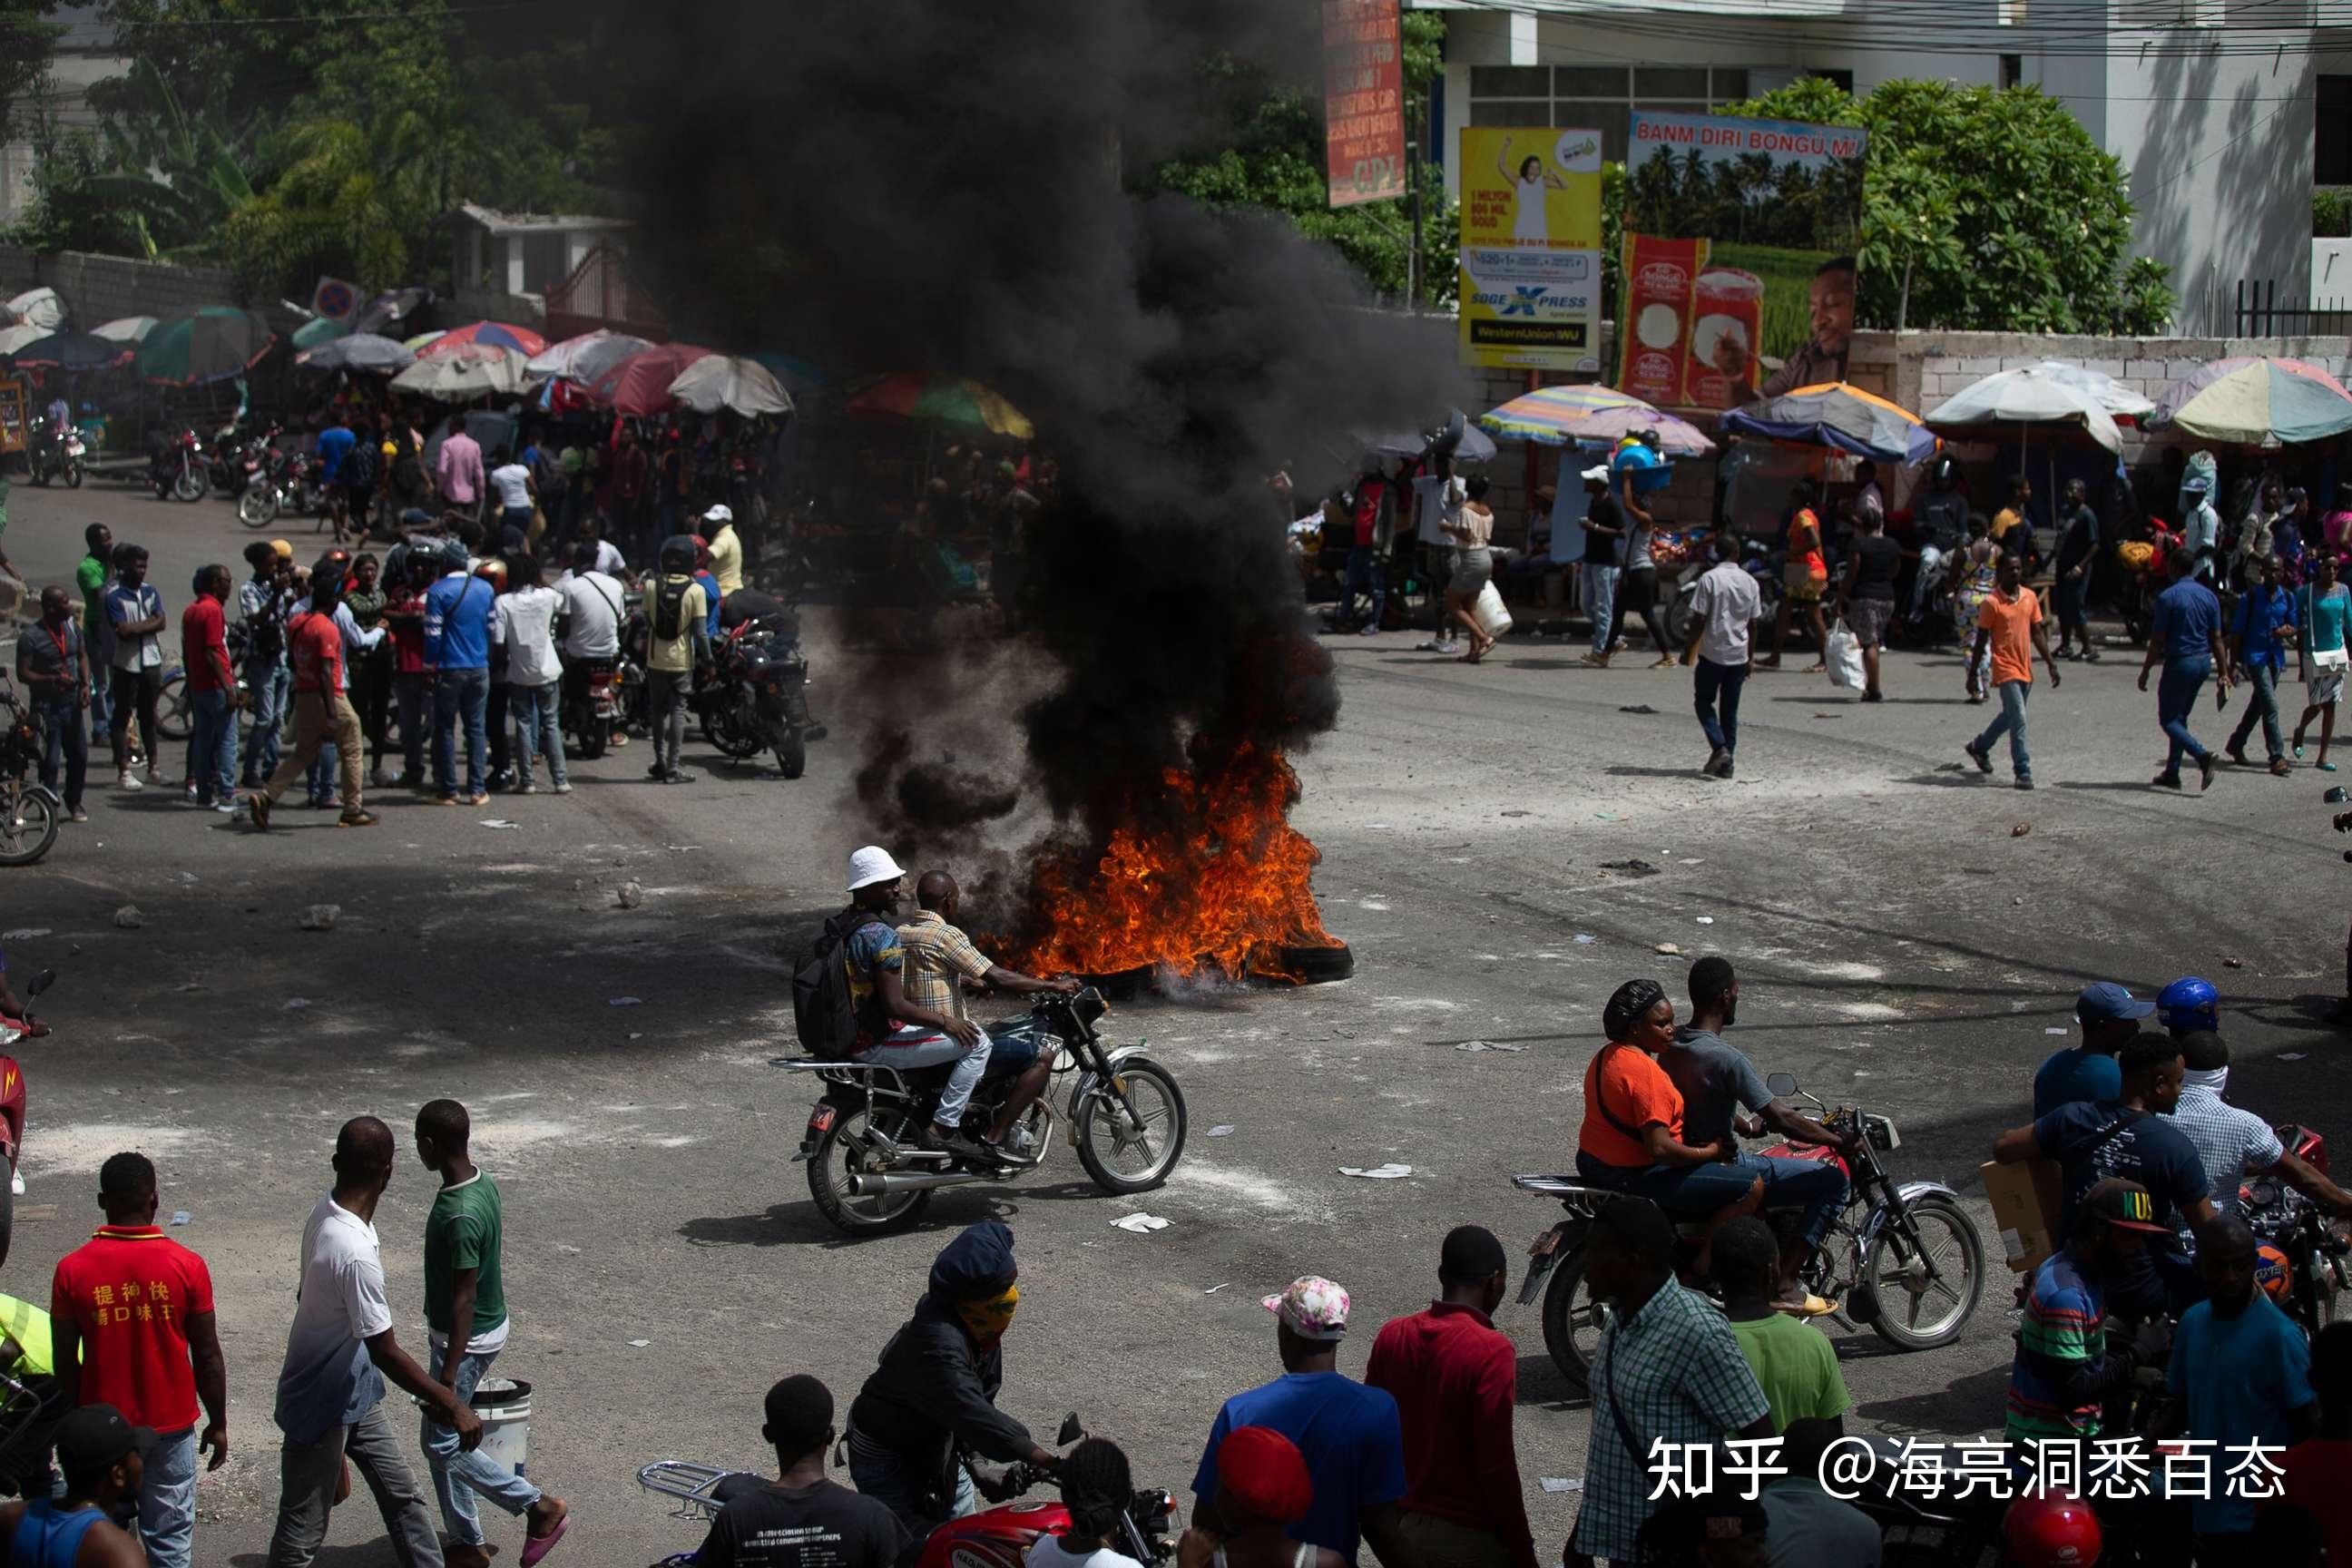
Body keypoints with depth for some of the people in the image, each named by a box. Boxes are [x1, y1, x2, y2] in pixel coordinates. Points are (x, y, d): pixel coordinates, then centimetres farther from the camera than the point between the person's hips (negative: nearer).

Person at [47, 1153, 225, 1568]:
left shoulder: (72, 1270, -10)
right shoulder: (186, 1266, -12)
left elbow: (63, 1362, -3)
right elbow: (207, 1356, -7)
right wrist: (218, 1424, 6)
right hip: (171, 1425, -1)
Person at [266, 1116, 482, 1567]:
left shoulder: (326, 1213, -6)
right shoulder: (355, 1252, -35)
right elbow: (387, 1354, -30)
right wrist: (453, 1406, -22)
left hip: (354, 1392, 9)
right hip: (322, 1407, -9)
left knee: (402, 1495, 17)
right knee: (303, 1530, 5)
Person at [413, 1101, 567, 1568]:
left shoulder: (460, 1215, -29)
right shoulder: (481, 1182, 1)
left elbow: (463, 1299, -26)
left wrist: (448, 1374, -23)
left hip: (466, 1338, -10)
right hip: (487, 1325, 10)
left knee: (441, 1444, 1)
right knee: (441, 1440, 16)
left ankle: (540, 1506, 7)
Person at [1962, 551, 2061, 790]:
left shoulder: (2030, 597, 6)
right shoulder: (1992, 603, -10)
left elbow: (2037, 632, 12)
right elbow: (1981, 640, -6)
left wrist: (2051, 663, 8)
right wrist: (1972, 673, -4)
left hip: (2026, 669, 7)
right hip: (2006, 669, -7)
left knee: (2010, 716, 20)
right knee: (2018, 719, -12)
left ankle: (1979, 746, 42)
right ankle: (2023, 772, -7)